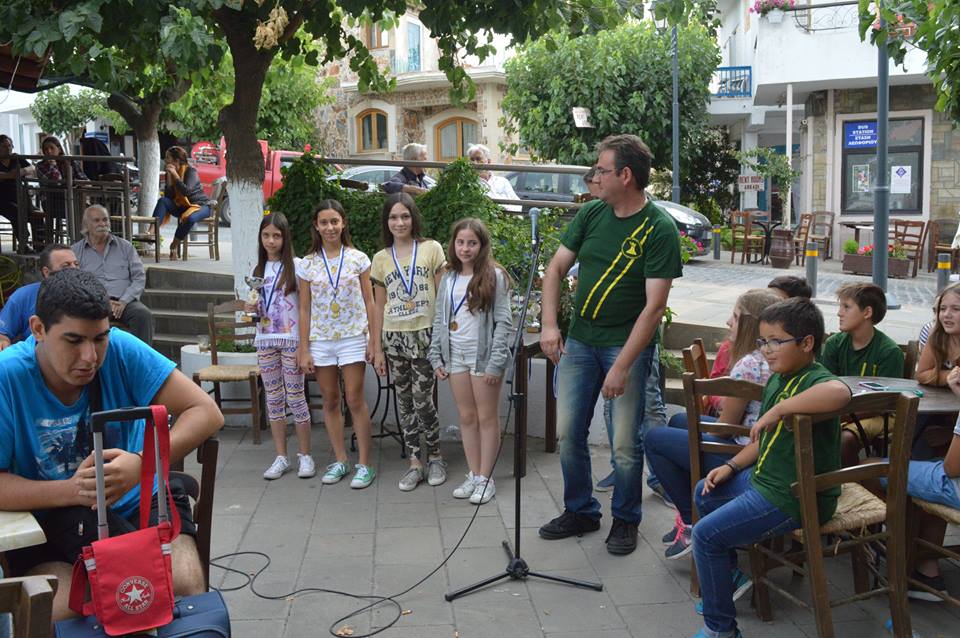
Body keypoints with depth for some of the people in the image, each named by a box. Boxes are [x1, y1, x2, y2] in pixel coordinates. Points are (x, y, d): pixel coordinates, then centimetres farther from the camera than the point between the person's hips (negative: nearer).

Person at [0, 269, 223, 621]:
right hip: (50, 523, -1)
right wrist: (71, 490, -28)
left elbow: (207, 413, -12)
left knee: (186, 586, -24)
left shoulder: (121, 350, -10)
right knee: (59, 610, -29)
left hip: (138, 502, 1)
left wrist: (143, 464, -28)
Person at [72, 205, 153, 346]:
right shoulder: (75, 251, 12)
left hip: (124, 301, 1)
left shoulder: (125, 246, 17)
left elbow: (139, 277, 9)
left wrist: (123, 301, -8)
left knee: (144, 315, -30)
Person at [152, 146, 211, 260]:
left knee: (189, 218, -38)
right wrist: (169, 176, -15)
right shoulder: (169, 172, 3)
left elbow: (186, 191, -30)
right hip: (181, 206, 6)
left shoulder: (191, 171, -15)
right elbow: (168, 196, -7)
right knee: (162, 201, -21)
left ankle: (174, 245, -16)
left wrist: (175, 175, -26)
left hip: (201, 205, -6)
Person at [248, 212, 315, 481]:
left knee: (295, 397, -2)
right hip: (265, 340, 5)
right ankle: (281, 457, 15)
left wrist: (303, 344, -12)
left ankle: (305, 456, 9)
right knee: (273, 399, 7)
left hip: (291, 339, -5)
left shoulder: (295, 266, -4)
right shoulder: (259, 269, 12)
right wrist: (252, 308, -4)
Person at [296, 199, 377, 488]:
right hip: (320, 340, 2)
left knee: (355, 401, -3)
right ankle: (340, 460, 20)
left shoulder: (358, 259, -1)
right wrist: (304, 350, 1)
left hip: (352, 338, -2)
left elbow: (369, 302, 2)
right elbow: (305, 309, 5)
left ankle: (364, 464, 4)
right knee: (330, 402, 9)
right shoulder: (308, 264, 3)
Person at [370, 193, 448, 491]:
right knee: (405, 402, 7)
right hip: (393, 337, 3)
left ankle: (435, 456, 15)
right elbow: (379, 305, 10)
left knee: (422, 400, -5)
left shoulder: (431, 249, 0)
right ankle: (415, 462, 16)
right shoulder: (381, 259, 9)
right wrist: (377, 349, 7)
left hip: (424, 333, -3)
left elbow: (443, 295, 0)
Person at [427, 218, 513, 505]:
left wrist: (496, 362, -15)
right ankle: (473, 475, 19)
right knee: (466, 417, 10)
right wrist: (436, 357, 6)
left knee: (487, 417, 2)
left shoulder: (494, 276, -6)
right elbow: (439, 320, 13)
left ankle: (486, 479, 10)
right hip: (455, 356, 5)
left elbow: (503, 321, -9)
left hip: (483, 355, -5)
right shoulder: (448, 279, 10)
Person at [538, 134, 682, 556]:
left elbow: (654, 305, -17)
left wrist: (622, 365, -21)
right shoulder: (591, 214, 4)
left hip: (628, 345, -5)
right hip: (580, 339, 5)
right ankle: (580, 511, 28)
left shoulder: (659, 229, -13)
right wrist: (549, 325, -5)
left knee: (625, 442, 0)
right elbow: (556, 268, 9)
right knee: (568, 433, 9)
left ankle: (626, 520, 22)